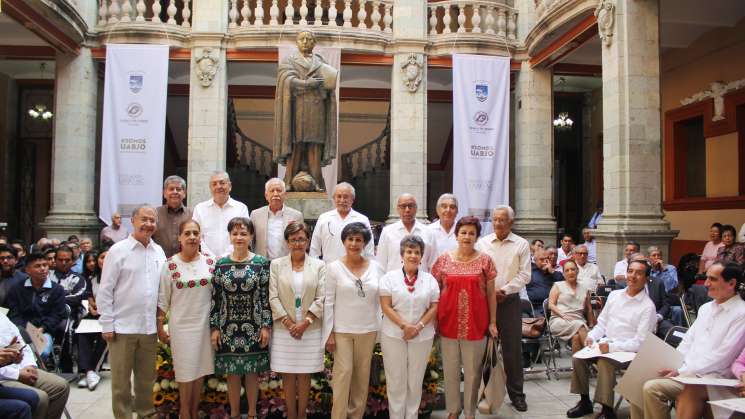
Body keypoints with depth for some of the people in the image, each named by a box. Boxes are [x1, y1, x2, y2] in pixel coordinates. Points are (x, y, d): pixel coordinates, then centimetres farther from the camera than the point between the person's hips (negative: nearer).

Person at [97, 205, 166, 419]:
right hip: (123, 327, -4)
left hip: (150, 327, 4)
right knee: (121, 379, 6)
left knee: (147, 377, 14)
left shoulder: (159, 252, 8)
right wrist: (107, 325, -8)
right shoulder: (118, 250, -5)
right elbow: (105, 290, -5)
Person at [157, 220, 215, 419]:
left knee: (201, 369, 12)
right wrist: (160, 327, -2)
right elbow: (162, 299, -2)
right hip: (182, 325, -3)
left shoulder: (210, 261, 0)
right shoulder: (171, 264, -7)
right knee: (186, 372, 4)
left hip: (205, 324, 3)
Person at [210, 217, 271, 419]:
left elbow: (265, 297, -3)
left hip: (253, 326, -1)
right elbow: (215, 298, 2)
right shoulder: (221, 264, 1)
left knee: (252, 371, 9)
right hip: (228, 327, 1)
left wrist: (266, 326, -6)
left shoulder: (261, 263, -3)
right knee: (232, 372, 10)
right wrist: (214, 328, 0)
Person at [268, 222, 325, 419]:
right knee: (288, 374, 6)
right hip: (284, 329, 0)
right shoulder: (276, 265, 3)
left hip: (310, 329, 0)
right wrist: (289, 323, -10)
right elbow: (273, 298, -3)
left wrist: (305, 322, -11)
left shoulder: (319, 265, 3)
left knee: (305, 374, 7)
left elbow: (321, 299, -2)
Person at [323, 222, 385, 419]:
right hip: (341, 330, -2)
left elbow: (382, 299, 7)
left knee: (362, 375, 11)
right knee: (343, 373, -3)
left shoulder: (376, 267, 2)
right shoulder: (334, 267, -4)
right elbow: (328, 302, -4)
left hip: (368, 329, 3)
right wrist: (329, 333, -7)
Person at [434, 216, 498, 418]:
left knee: (473, 371, 9)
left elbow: (491, 293, 2)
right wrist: (433, 319, 1)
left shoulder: (485, 260, -1)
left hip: (475, 324, -1)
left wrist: (492, 322, 0)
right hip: (448, 323, 1)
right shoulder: (444, 259, 1)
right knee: (450, 370, 11)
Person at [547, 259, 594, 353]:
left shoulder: (585, 290, 22)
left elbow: (589, 311, 22)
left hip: (579, 322, 2)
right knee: (579, 325, -35)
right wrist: (563, 315, -11)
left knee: (576, 336, -34)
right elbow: (551, 305, 5)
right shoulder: (558, 286, 15)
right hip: (559, 320, -2)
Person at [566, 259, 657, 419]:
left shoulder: (647, 306, -8)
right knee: (578, 357, -16)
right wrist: (591, 336, -2)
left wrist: (612, 347, -23)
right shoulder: (614, 295, 10)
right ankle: (585, 402, 1)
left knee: (605, 362, -32)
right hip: (605, 343, 6)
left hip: (627, 351, -6)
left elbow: (640, 342, -13)